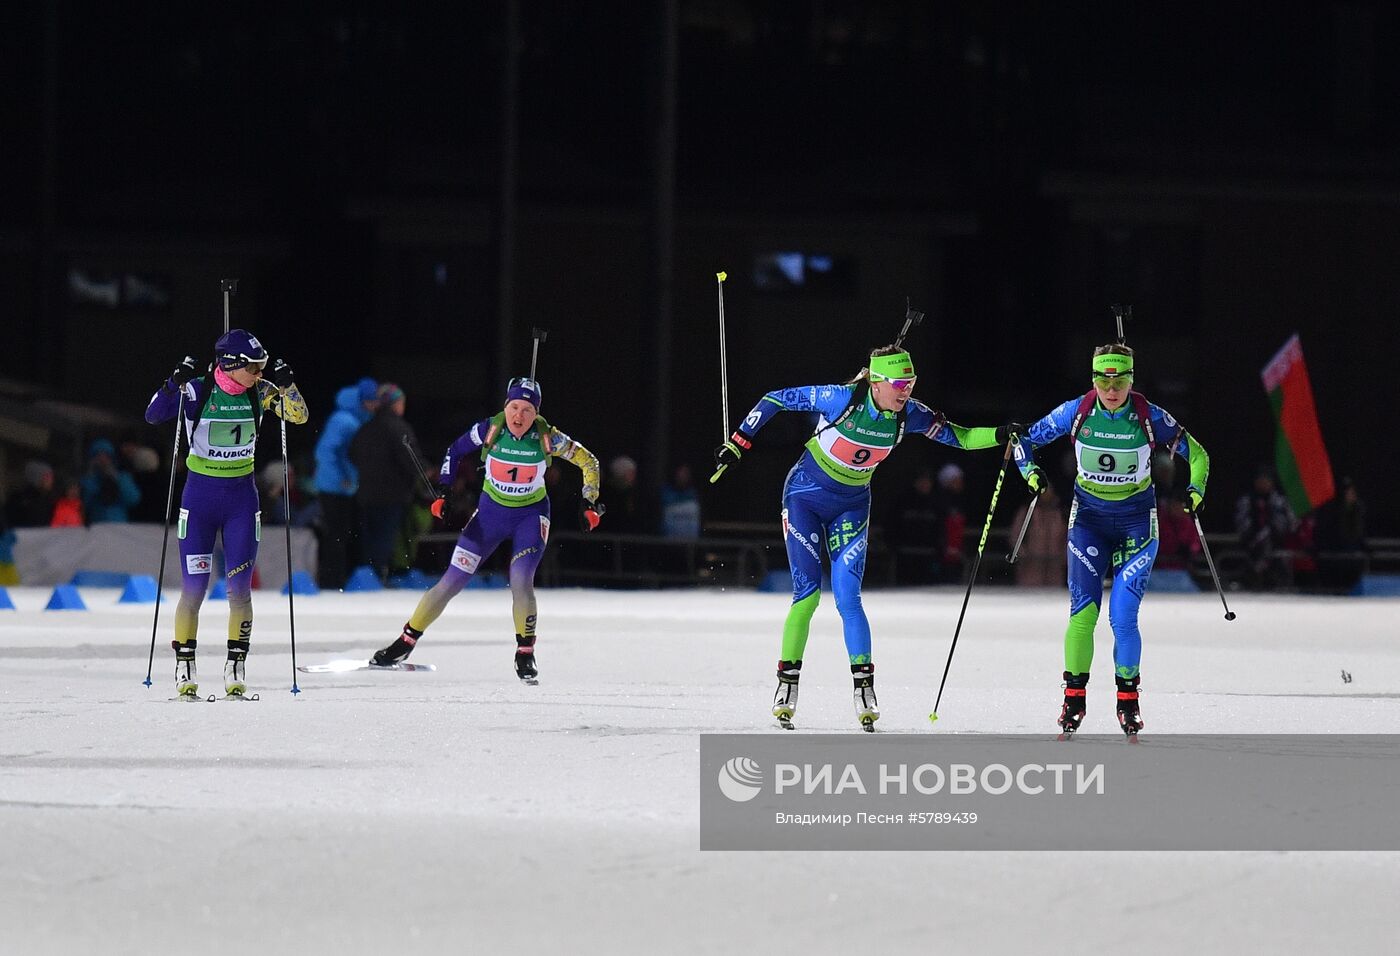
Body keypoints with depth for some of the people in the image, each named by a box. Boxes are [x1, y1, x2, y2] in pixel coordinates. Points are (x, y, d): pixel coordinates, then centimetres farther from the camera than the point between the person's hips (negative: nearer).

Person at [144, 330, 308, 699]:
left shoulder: (259, 393, -2)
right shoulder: (197, 391, -10)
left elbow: (299, 416, -2)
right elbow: (153, 415, -17)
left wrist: (286, 385, -18)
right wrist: (175, 383, -31)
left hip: (242, 497, 2)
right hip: (200, 495, -2)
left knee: (240, 589, -2)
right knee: (194, 589, -3)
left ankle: (236, 668, 4)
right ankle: (184, 667, 6)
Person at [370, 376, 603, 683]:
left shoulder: (547, 437, -18)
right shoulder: (489, 430, -16)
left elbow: (589, 463, -6)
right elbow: (454, 452, 1)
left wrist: (589, 503, -11)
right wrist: (443, 493, -5)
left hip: (531, 516, -1)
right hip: (490, 512, 1)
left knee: (520, 582, -23)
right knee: (452, 580, -2)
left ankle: (525, 655, -6)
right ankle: (406, 641, 10)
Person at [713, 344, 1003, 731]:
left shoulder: (908, 415, -14)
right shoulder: (842, 399, -25)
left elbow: (955, 436, -2)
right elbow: (777, 399, -15)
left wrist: (999, 436, -19)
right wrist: (739, 442, -14)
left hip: (851, 505, 3)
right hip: (806, 495, -3)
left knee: (847, 596, -9)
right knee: (807, 594, -8)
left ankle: (864, 685, -4)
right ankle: (787, 682, 3)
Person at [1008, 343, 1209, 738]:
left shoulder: (1150, 417, -12)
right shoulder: (1076, 413, -9)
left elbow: (1196, 454, -2)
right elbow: (1027, 439, 3)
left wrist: (1195, 490, -19)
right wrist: (1030, 472, -16)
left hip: (1136, 522, -1)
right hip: (1089, 517, 1)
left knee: (1123, 616, -9)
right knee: (1083, 611, -11)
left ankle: (1128, 700, 8)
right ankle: (1074, 696, -1)